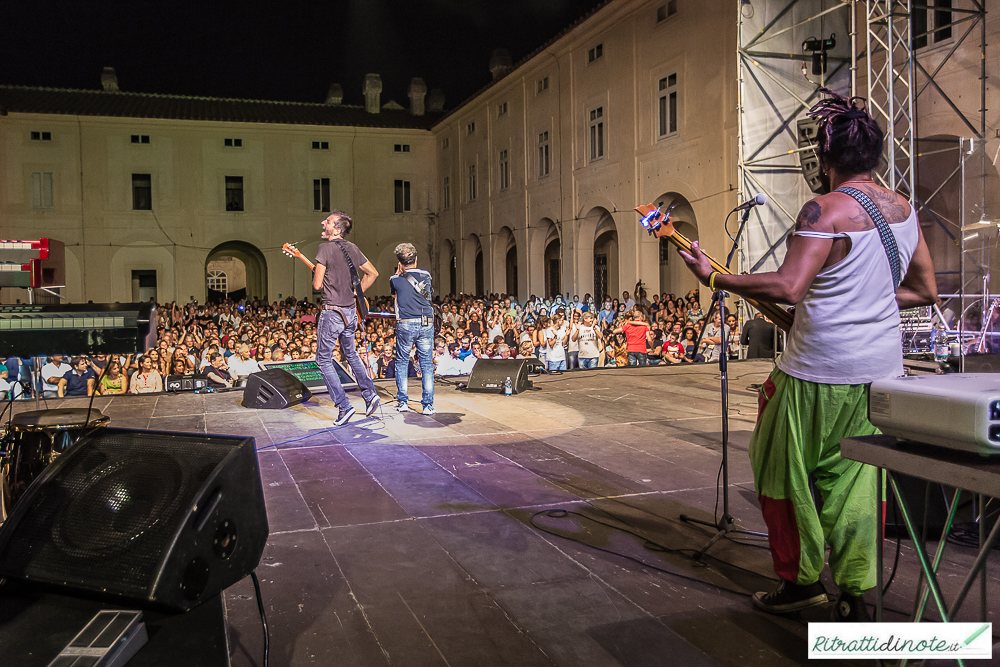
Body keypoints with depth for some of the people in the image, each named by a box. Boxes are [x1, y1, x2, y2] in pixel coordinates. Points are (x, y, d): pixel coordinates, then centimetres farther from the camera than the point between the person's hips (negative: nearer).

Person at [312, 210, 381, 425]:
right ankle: (370, 394, 22)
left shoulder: (325, 248, -14)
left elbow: (317, 285, -16)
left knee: (323, 360, 3)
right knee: (350, 354, 25)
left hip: (332, 311, -7)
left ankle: (344, 406, -2)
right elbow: (373, 273, 12)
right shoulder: (352, 248, 7)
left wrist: (316, 280, 7)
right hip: (351, 311, 7)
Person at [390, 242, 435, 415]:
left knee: (402, 363, 13)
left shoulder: (396, 280, -3)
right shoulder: (426, 275, 3)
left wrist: (399, 272, 15)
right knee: (426, 364, 5)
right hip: (426, 324, 2)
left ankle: (403, 402, 13)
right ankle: (428, 404, 3)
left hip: (405, 325, -1)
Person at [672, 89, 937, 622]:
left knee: (782, 474, 10)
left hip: (820, 371, -7)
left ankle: (801, 578, 21)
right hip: (882, 368, 7)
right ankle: (855, 592, 18)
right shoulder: (904, 209, 8)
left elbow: (787, 287, -28)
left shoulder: (826, 210, -16)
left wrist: (715, 279, -18)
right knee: (856, 480, 13)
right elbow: (925, 291, 14)